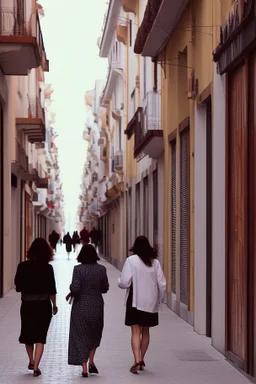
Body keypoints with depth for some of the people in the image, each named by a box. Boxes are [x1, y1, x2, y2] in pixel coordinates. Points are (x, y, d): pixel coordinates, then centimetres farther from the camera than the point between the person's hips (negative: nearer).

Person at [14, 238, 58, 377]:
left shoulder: (23, 266, -7)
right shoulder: (47, 268, -11)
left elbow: (18, 286, -1)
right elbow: (52, 289, -7)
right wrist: (54, 304, 7)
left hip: (27, 305, 2)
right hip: (44, 306, -2)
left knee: (28, 334, 21)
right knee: (40, 337, 5)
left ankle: (31, 362, 34)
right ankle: (35, 367, -1)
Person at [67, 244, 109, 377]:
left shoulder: (78, 269, -13)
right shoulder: (101, 269, -4)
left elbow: (75, 288, -19)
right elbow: (105, 288, 3)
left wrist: (71, 293, 1)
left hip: (80, 306, -2)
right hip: (96, 305, 2)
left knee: (80, 336, 7)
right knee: (94, 334, 23)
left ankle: (84, 369, 4)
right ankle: (91, 361, 12)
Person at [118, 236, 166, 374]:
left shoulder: (131, 260, -9)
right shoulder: (155, 262, 0)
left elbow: (124, 282, -12)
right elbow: (162, 283, 0)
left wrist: (120, 281, 10)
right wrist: (159, 299, 14)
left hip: (135, 301, -3)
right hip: (150, 302, 3)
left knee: (136, 332, -3)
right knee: (145, 332, 16)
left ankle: (137, 361, -17)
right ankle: (141, 360, 25)